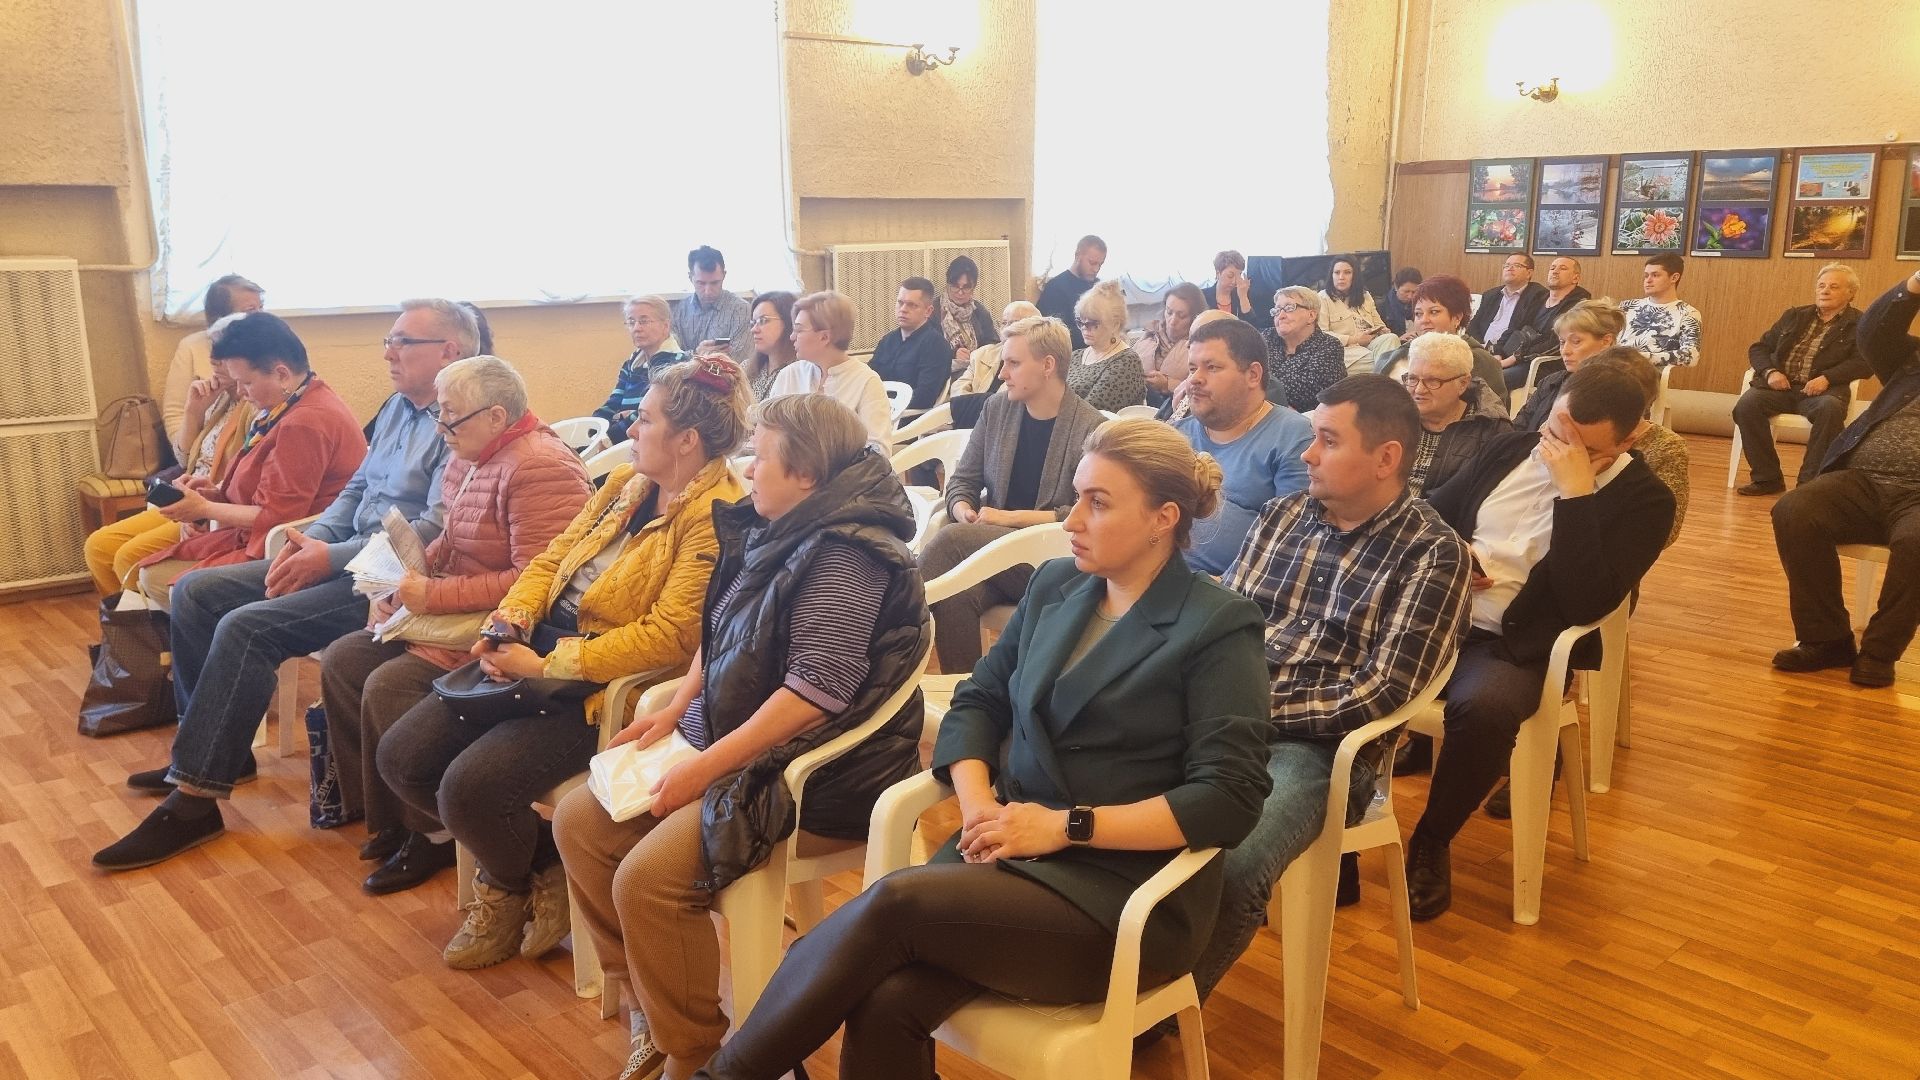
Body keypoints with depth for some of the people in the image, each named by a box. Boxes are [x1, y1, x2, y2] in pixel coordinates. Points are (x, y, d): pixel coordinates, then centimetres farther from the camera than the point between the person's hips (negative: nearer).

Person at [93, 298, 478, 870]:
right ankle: (216, 749, 15)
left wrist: (331, 558, -20)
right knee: (194, 592, 6)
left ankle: (194, 800, -14)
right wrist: (309, 539, 1)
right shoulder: (397, 409, 16)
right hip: (343, 557, 10)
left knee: (246, 628, -24)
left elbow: (433, 532, -23)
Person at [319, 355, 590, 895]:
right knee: (341, 660, 3)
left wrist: (435, 597, -22)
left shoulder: (540, 467, -21)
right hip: (448, 610, 11)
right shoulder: (468, 457, 11)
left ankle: (432, 832, -1)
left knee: (388, 685, -22)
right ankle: (383, 816, 13)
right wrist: (407, 578, 2)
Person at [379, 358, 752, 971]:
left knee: (469, 786, -23)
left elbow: (670, 635, -24)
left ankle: (511, 887, 12)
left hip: (606, 687, -9)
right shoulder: (628, 484, 11)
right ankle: (533, 861, 19)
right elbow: (552, 558, 14)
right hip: (537, 655, 9)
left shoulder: (716, 516, -16)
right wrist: (508, 622, -6)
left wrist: (548, 664, -21)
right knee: (401, 759, 2)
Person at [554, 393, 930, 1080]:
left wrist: (706, 767, -22)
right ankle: (643, 1005, 15)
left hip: (810, 771, -10)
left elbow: (815, 693, -26)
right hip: (725, 732, 10)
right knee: (579, 822, 3)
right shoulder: (777, 531, 8)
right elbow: (720, 633, 19)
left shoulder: (844, 557, -20)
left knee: (646, 880, -23)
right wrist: (676, 708, 5)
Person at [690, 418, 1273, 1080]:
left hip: (1127, 894, -4)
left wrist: (1067, 825, -17)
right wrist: (977, 802, -7)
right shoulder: (1055, 586, 12)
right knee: (885, 1002, -25)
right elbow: (978, 700, 14)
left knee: (895, 900, -26)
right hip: (1011, 850, 5)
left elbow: (1231, 798, -13)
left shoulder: (1219, 628, -5)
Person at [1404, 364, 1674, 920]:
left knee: (1485, 707, -37)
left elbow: (1585, 603, -17)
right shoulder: (1510, 448, 10)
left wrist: (1575, 492, -21)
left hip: (1516, 647, -4)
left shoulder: (1643, 499, -3)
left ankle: (1431, 841, -12)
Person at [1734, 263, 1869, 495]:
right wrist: (1770, 371, -2)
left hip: (1821, 389, -3)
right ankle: (1767, 478, -18)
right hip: (1781, 385, 3)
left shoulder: (1859, 324, 11)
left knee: (1830, 409, -38)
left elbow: (1865, 363, -2)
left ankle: (1810, 480, -25)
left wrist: (1826, 378, -18)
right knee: (1746, 405, -28)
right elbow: (1758, 348, 20)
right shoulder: (1794, 316, 22)